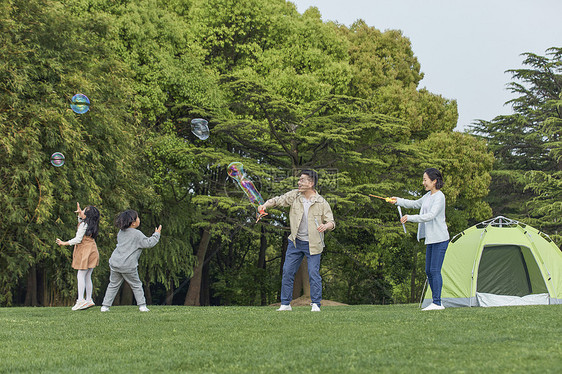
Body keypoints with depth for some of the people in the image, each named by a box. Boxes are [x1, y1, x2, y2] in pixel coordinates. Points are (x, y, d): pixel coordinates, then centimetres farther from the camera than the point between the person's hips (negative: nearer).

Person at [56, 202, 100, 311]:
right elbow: (81, 220, 32)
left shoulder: (84, 225, -14)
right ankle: (89, 300, 10)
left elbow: (78, 239, -15)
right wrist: (79, 212, 14)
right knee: (87, 277, 11)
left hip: (86, 252, -9)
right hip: (91, 251, 9)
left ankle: (81, 300, -16)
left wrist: (64, 243, -8)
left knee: (81, 275, -9)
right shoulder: (90, 224, 10)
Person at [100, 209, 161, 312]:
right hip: (128, 266, -5)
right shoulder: (137, 234, -9)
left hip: (115, 262, 5)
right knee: (136, 285, 10)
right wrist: (156, 234, 8)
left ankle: (105, 306, 12)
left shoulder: (121, 232, 10)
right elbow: (149, 243, -7)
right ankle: (142, 305, 10)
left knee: (113, 285, 14)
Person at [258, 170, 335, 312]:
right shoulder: (294, 195, 1)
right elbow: (278, 200, 0)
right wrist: (265, 205, -20)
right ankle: (285, 304, 11)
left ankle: (315, 304, 4)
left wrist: (326, 225, -27)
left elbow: (331, 223, -4)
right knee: (287, 272, 3)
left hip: (312, 244, -4)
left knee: (314, 274, -7)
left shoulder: (321, 203, -8)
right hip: (295, 242, 4)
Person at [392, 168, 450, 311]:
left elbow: (431, 216, -25)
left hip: (440, 239, -10)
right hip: (431, 239, 10)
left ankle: (437, 303, -10)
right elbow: (415, 204, 32)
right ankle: (436, 302, 14)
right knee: (429, 271, 9)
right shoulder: (428, 196, 14)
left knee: (435, 270, -11)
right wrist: (398, 201, 26)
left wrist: (410, 218, -24)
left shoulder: (439, 197, -14)